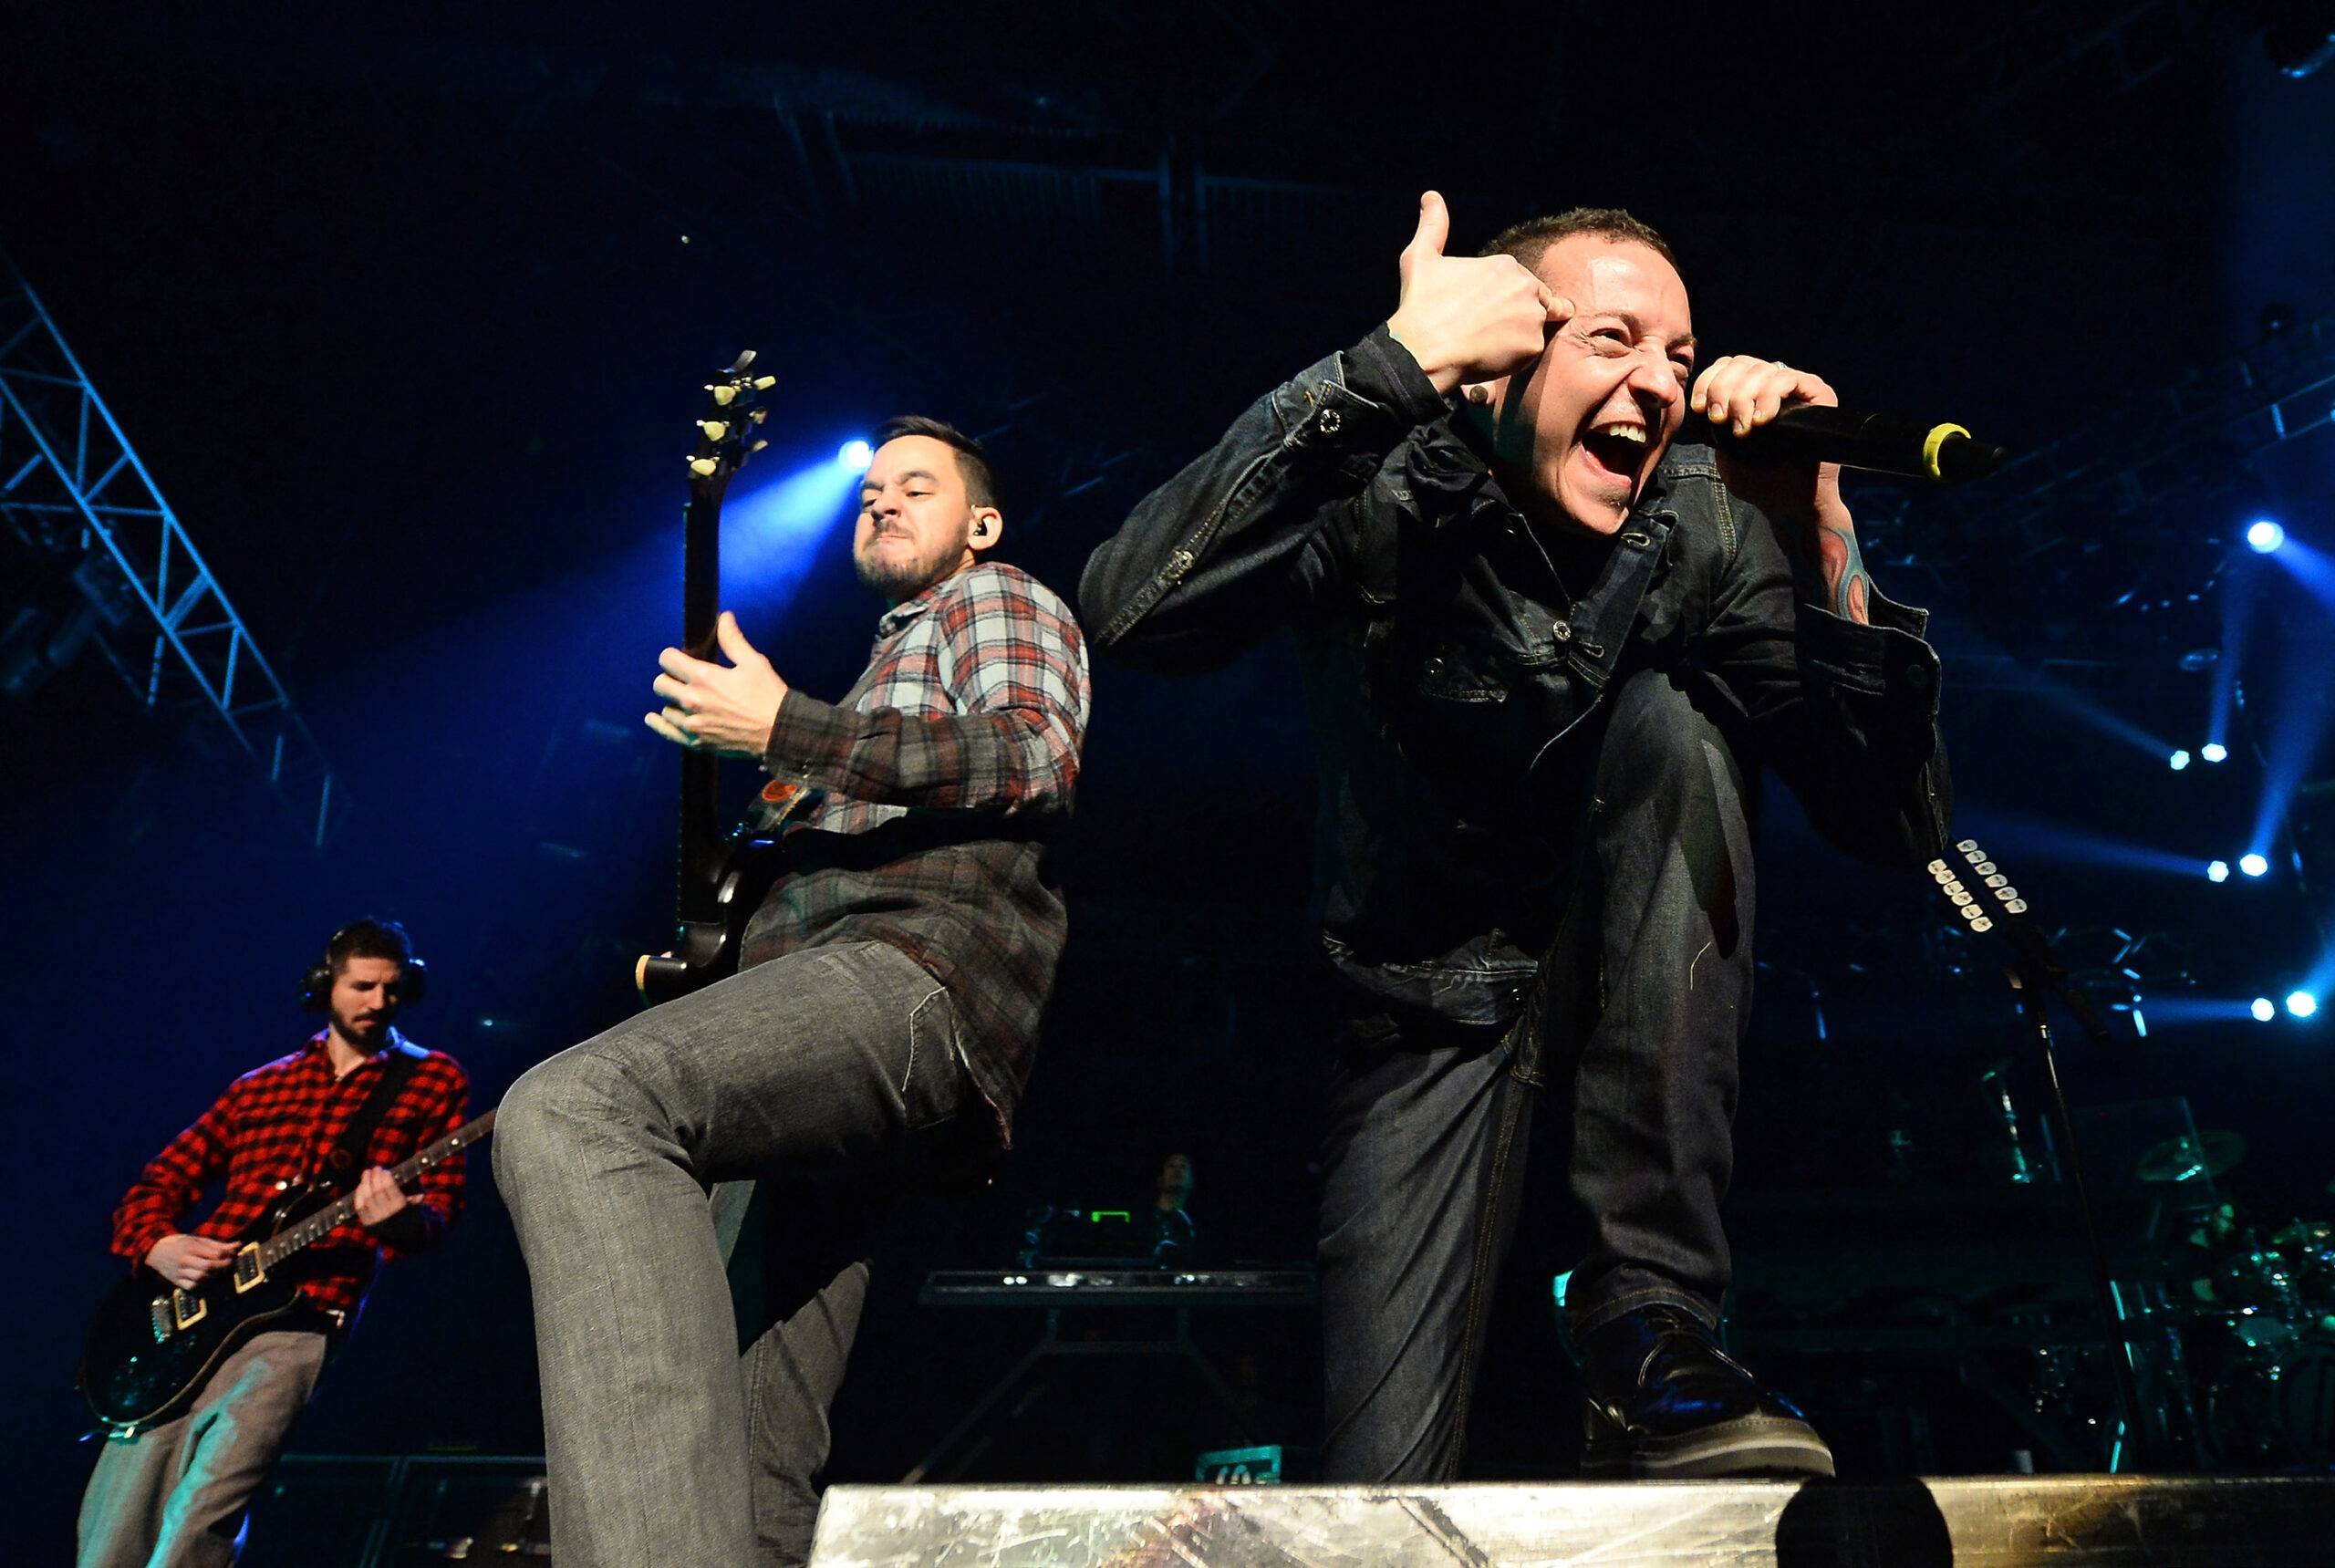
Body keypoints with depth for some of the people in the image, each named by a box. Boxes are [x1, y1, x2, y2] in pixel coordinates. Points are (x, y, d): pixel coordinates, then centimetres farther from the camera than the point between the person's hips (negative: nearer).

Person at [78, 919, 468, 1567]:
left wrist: (402, 1220, -20)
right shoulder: (259, 1087, 18)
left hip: (295, 1319, -4)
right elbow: (158, 1183, 21)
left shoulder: (432, 1080, 9)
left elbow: (441, 1205, 3)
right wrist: (156, 1245, -1)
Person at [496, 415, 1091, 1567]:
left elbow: (1038, 759, -9)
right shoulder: (889, 664, 41)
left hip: (924, 970, -10)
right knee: (759, 1470, 6)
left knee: (571, 1112, -35)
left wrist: (785, 728, -9)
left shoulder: (998, 600, 14)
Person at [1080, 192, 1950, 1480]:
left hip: (1636, 990, 3)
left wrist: (1816, 540, -28)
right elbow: (1129, 614, -37)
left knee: (1669, 717, -29)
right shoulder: (1389, 492, -17)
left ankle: (1650, 1326, -25)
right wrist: (1397, 362, -37)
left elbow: (1896, 824, -16)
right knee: (1385, 1484, -18)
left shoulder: (1707, 525, -11)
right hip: (1434, 1004, -2)